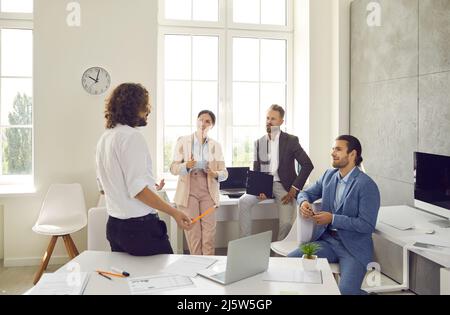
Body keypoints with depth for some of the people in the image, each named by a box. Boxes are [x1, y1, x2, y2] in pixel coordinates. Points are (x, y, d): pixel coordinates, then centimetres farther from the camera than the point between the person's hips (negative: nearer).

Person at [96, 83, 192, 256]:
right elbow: (137, 188, -20)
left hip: (114, 225, 9)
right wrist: (174, 212, -18)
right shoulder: (132, 136, -14)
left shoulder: (105, 138, 13)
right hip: (139, 226, -9)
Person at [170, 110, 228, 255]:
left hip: (208, 193, 2)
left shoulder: (215, 145, 8)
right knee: (193, 236, -1)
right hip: (188, 193, -1)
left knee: (209, 237, -3)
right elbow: (173, 168, -1)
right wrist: (187, 165, -21)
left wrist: (215, 174, -15)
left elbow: (224, 172, 7)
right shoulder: (183, 142, 3)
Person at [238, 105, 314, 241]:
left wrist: (294, 189, -12)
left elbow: (308, 165, -6)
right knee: (244, 201, -23)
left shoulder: (291, 140, -2)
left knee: (286, 222, -19)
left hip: (283, 185, -3)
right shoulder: (259, 142, 10)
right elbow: (256, 170, 10)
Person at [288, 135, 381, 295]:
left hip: (354, 247, -5)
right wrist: (304, 202, -5)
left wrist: (333, 219, -17)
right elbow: (306, 193, 20)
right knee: (290, 260, -19)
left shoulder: (367, 185, -12)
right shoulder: (329, 175, 8)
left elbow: (367, 225, -15)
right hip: (327, 240, 5)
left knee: (346, 290, -27)